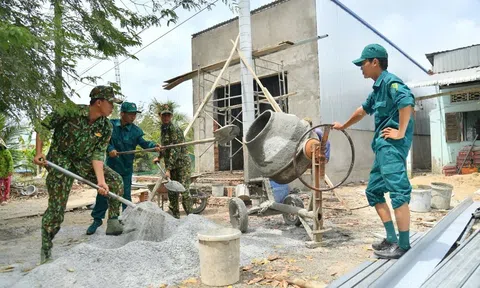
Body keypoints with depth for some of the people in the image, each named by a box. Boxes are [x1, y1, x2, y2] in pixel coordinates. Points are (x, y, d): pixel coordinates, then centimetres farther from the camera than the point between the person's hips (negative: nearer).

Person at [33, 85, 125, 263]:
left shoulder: (106, 127, -10)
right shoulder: (71, 111, -20)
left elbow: (98, 154, -14)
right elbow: (43, 126, -8)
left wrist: (101, 180, -27)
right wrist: (39, 153, -14)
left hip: (85, 162, 4)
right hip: (60, 160, -4)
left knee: (115, 180, -14)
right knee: (57, 207, -6)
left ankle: (113, 223, -3)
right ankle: (46, 249, 14)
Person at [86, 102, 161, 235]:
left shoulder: (136, 130, -7)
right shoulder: (110, 124, -5)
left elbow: (143, 143, -19)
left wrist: (154, 146, -39)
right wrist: (109, 149, -23)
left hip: (126, 168, 0)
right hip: (110, 165, 1)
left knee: (126, 195, 6)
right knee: (103, 192, 7)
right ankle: (97, 219, 23)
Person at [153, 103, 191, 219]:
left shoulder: (175, 129, -17)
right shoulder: (163, 128, 9)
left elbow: (175, 151, -22)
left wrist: (168, 169, -23)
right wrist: (159, 157, 27)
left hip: (182, 163, -8)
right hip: (171, 165, 8)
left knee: (184, 191, -12)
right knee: (171, 192, 10)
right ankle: (176, 217, 22)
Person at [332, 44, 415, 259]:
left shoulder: (390, 81, -7)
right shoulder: (378, 88, 23)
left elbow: (407, 101, -26)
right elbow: (363, 110, 38)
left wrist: (401, 132, -23)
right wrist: (344, 126, 49)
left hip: (392, 144, -10)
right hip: (383, 146, 10)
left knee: (398, 193, -9)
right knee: (373, 191, 11)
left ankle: (403, 246, 0)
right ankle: (392, 239, 17)